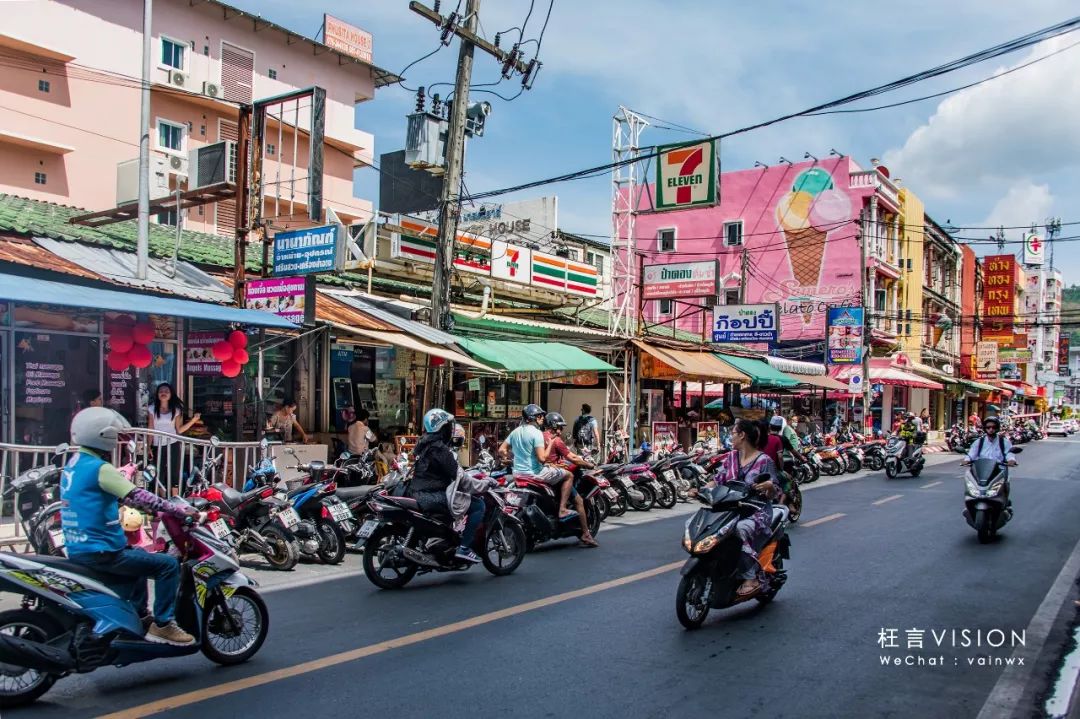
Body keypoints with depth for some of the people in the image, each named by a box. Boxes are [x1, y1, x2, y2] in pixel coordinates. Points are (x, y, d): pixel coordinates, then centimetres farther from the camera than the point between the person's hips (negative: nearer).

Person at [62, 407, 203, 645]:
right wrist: (180, 511, -18)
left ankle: (141, 616, 37)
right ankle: (162, 625, -6)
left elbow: (118, 497, 21)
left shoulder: (74, 464, 12)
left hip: (77, 549, 10)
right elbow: (138, 497, -24)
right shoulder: (99, 468, -18)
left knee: (139, 556, 33)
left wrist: (155, 509, 21)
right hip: (100, 553, -10)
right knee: (168, 564, -9)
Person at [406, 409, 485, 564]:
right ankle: (464, 548, -13)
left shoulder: (424, 444, 15)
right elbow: (457, 475, -17)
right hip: (431, 497, -11)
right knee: (478, 505, -11)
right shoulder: (439, 448, -15)